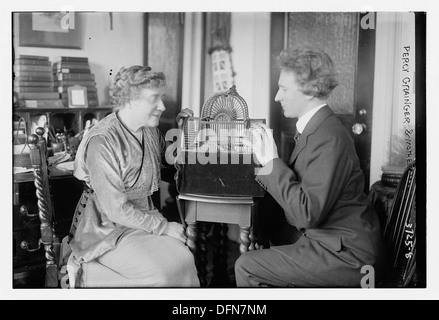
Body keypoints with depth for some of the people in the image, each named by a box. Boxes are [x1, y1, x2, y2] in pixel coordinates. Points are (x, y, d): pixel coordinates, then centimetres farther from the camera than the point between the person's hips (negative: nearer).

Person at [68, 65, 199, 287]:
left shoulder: (150, 130, 4)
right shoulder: (102, 141, -21)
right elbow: (116, 209, -21)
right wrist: (164, 227, -16)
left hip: (145, 218, 7)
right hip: (110, 229, -7)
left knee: (184, 259, -18)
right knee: (161, 275, -25)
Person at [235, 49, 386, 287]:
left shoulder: (329, 139, -24)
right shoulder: (315, 127, 6)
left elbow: (307, 214, -26)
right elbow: (293, 184, 8)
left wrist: (272, 162, -23)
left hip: (347, 255, -10)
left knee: (246, 267, -14)